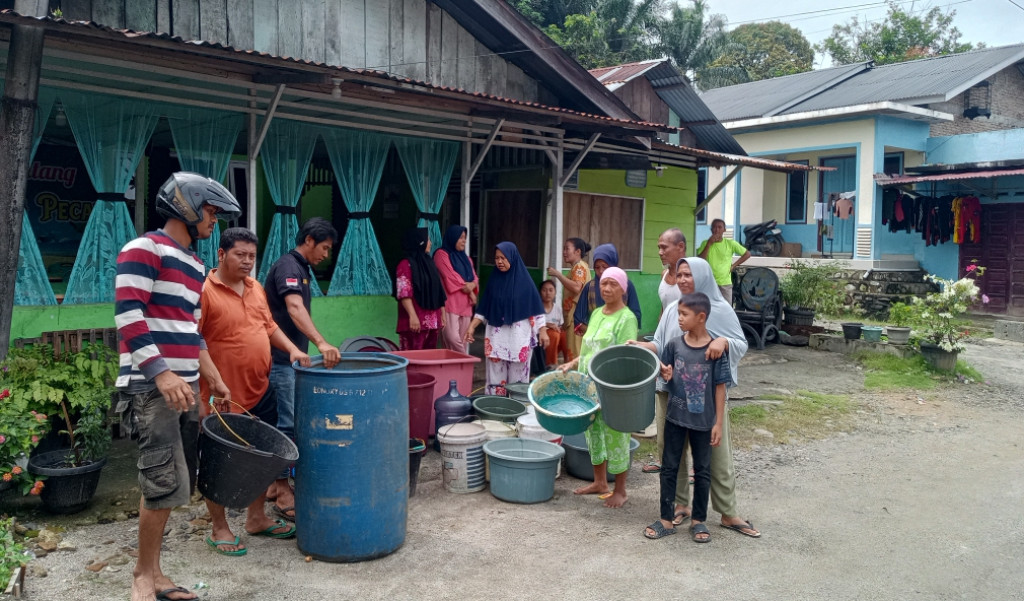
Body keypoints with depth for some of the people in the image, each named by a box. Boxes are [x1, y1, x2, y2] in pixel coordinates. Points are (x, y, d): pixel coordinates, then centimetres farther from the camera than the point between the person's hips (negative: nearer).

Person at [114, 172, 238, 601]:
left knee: (170, 487, 10)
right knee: (167, 484, -9)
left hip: (184, 387, 9)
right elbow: (128, 315, -17)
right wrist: (160, 373, -24)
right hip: (150, 387, -9)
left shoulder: (194, 264, 19)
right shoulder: (144, 249, -7)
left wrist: (214, 378, 20)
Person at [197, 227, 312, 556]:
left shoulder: (255, 288, 9)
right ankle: (219, 529, 21)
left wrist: (292, 348, 3)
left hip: (261, 392, 8)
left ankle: (257, 518, 33)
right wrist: (206, 393, -20)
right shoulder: (205, 291, -15)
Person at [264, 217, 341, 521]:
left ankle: (276, 483, 22)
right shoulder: (287, 266, -17)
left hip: (291, 358, 10)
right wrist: (321, 342, -48)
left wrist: (313, 347, 28)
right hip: (283, 359, -10)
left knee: (287, 422, 14)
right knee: (290, 424, -7)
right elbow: (295, 309, -35)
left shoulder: (300, 268, 14)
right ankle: (283, 494, -1)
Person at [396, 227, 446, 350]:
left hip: (432, 320, 8)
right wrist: (412, 316, -22)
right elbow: (404, 294, -15)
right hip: (416, 321, -8)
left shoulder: (428, 263, 18)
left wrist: (442, 313, 17)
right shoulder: (406, 265, -7)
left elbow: (438, 292, 20)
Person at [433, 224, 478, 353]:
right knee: (453, 338, -18)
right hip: (450, 303, -6)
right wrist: (470, 291, -3)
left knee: (463, 339, 2)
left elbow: (474, 278, 14)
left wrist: (472, 285, -10)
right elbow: (450, 276, -8)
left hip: (465, 304, 6)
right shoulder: (442, 254, 1)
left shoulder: (465, 258, 22)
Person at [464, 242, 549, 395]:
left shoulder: (524, 280, -4)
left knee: (517, 376, 2)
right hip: (497, 335, 3)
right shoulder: (494, 280, 6)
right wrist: (472, 326, 0)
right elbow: (483, 309, 9)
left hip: (519, 336, -3)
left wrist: (542, 331, -7)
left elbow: (535, 308, -3)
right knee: (496, 375, 5)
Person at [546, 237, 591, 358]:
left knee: (575, 355, -11)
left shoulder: (580, 266, -8)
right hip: (572, 318, 10)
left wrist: (557, 274, -19)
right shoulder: (576, 268, 23)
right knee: (571, 354, 8)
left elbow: (576, 287, -26)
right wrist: (565, 321, 23)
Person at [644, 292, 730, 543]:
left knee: (702, 471, 11)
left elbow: (720, 387, -7)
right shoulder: (674, 344, -4)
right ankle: (667, 520, 20)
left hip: (703, 421, -2)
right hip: (675, 417, 2)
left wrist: (718, 423, -7)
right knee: (669, 468, 9)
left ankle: (698, 520, 26)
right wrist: (665, 374, -16)